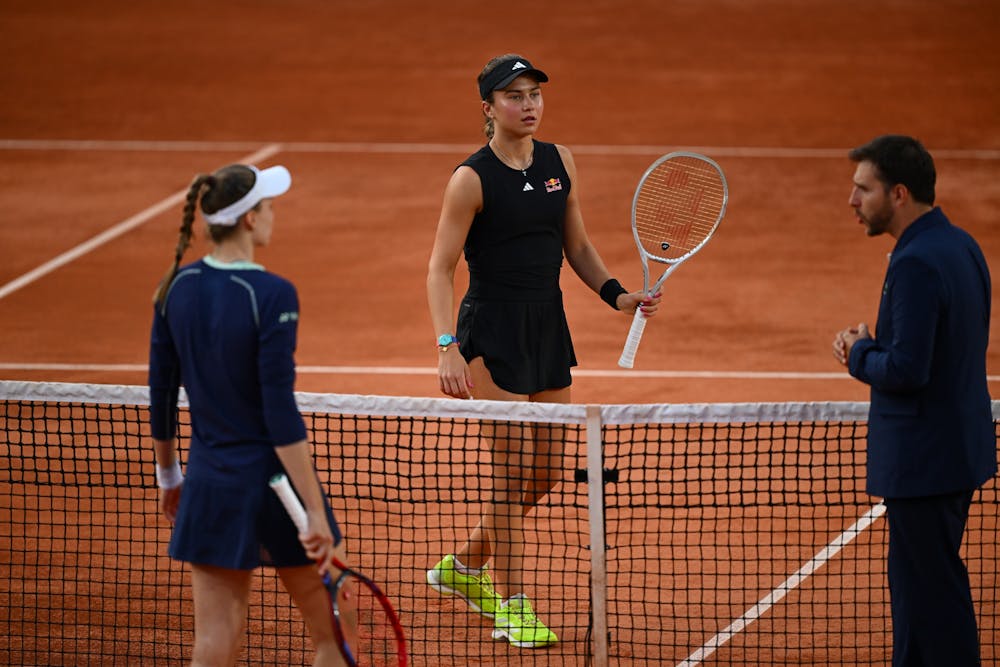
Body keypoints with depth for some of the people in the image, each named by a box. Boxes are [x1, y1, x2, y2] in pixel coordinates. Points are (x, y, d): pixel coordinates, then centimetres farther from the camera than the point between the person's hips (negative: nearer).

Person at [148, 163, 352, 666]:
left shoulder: (175, 288, 0)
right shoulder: (271, 296, -18)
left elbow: (161, 393, 8)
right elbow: (280, 415, -20)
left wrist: (168, 475, 23)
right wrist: (315, 513, -18)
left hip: (210, 483, 5)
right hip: (273, 478, -5)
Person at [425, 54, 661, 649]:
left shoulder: (560, 164, 6)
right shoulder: (473, 178, -12)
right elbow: (441, 269, -11)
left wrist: (616, 294, 0)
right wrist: (447, 347, -21)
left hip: (548, 326, 7)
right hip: (492, 329, -7)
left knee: (545, 473, 12)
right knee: (513, 470, -8)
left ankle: (465, 565, 32)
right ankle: (513, 606, 1)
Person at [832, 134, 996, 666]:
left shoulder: (916, 264, -22)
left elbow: (906, 371, -27)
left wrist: (860, 355, -7)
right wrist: (872, 347, 5)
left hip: (922, 461, -10)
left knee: (934, 597, -3)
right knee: (914, 583, 21)